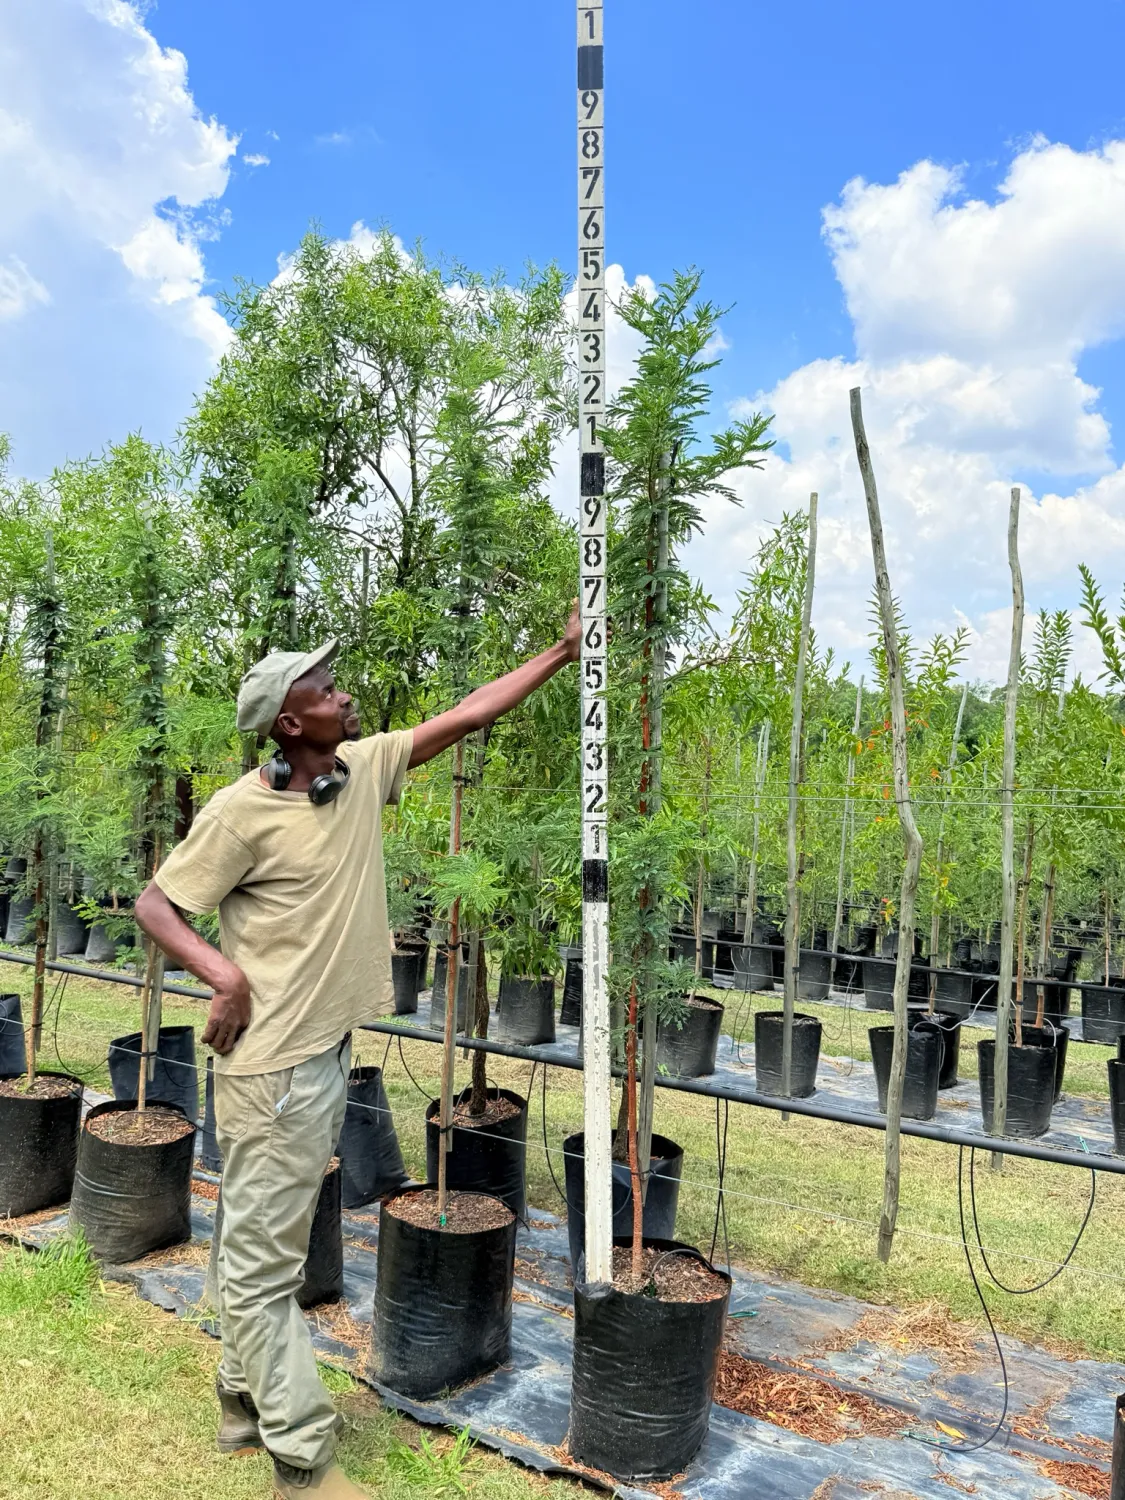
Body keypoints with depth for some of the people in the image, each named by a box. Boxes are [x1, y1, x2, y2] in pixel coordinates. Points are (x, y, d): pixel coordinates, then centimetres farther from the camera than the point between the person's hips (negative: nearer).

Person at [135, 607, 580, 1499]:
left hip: (329, 1049, 7)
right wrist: (225, 973, -23)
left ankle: (248, 1403, 40)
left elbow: (468, 717, 5)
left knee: (269, 1245, 22)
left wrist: (563, 652, 5)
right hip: (272, 1061, -7)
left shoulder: (365, 768, 1)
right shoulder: (245, 810, -17)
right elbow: (156, 905, -9)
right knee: (264, 1255, 6)